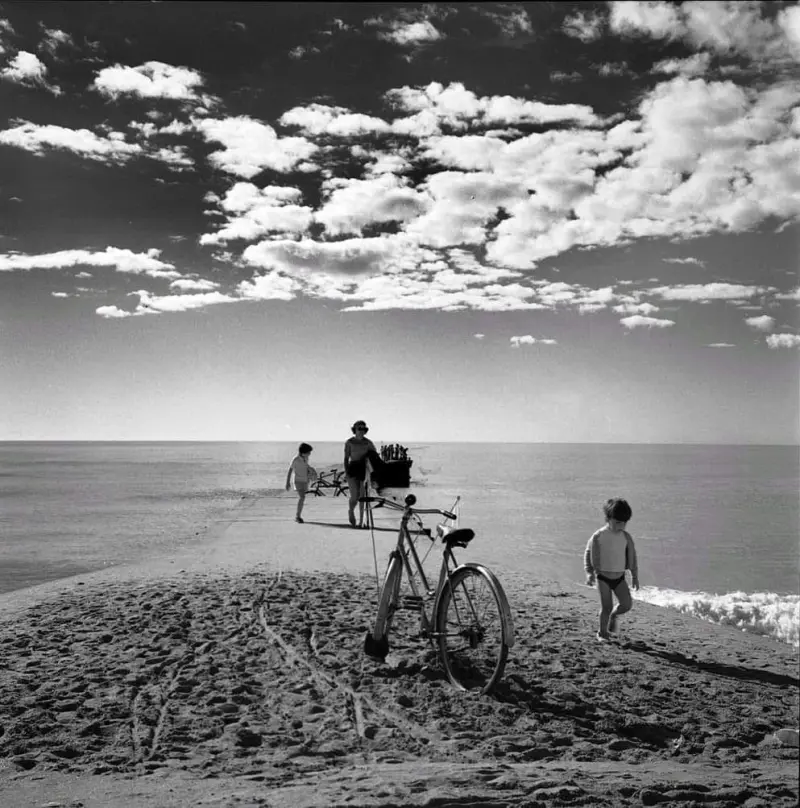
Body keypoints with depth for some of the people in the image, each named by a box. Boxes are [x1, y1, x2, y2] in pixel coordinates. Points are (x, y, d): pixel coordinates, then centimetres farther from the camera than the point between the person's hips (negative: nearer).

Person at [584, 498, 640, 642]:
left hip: (619, 577, 3)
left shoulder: (626, 537, -3)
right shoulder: (598, 536, -12)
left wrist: (635, 576, 12)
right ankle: (602, 632, 18)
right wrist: (589, 572, -11)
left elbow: (632, 556, 9)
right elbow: (588, 553, -1)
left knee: (627, 604, -8)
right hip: (603, 577, -3)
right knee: (606, 607, -4)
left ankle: (613, 615, 25)